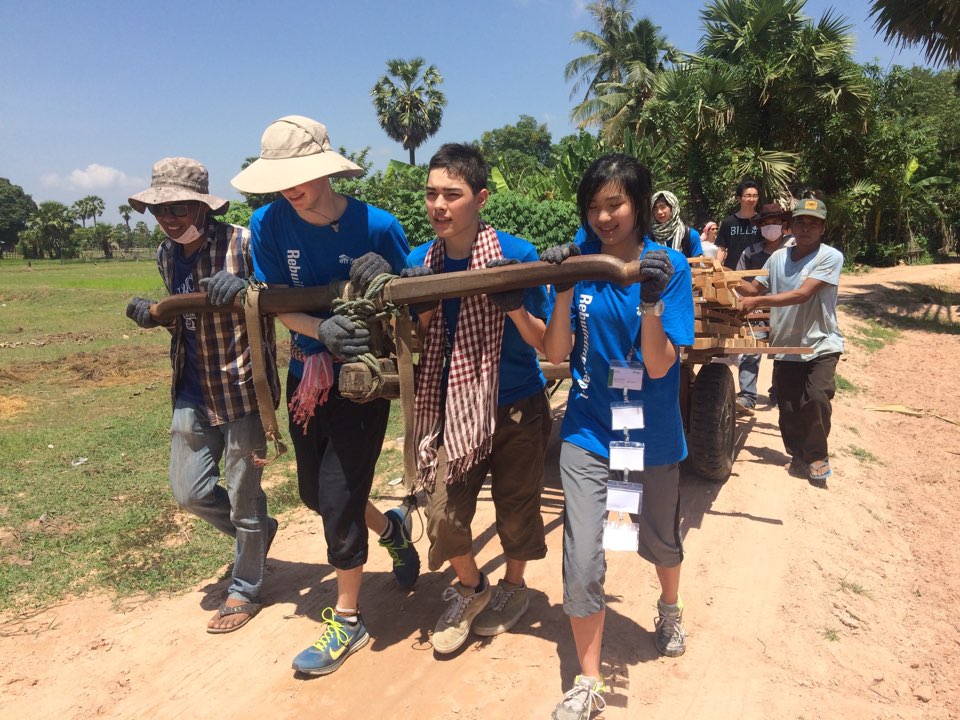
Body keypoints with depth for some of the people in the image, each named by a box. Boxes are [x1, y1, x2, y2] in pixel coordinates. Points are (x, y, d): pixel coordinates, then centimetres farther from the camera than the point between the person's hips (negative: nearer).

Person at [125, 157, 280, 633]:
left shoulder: (243, 244, -15)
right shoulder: (167, 254, 5)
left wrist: (245, 289, -32)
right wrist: (154, 315, -6)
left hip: (244, 386, -6)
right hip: (193, 391, 6)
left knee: (244, 496, 6)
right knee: (190, 492, 11)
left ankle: (245, 589, 29)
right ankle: (257, 531, 40)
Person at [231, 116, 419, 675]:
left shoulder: (377, 226, -16)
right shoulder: (270, 224, -8)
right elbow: (278, 304, -8)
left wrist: (386, 283, -28)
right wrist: (322, 329, -27)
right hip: (307, 373, 5)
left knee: (339, 499, -3)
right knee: (314, 493, 17)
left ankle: (348, 621, 20)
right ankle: (392, 528, 47)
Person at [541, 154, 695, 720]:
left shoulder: (669, 266, -11)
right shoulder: (579, 259, -5)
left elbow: (659, 365, -17)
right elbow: (555, 353, -8)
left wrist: (651, 300, -31)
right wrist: (565, 292, -21)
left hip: (653, 434, 0)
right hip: (589, 432, 1)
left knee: (660, 540, 22)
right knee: (582, 562, -5)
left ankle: (671, 608, 56)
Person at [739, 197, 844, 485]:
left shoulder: (830, 257, -11)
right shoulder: (778, 257, 6)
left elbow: (802, 294, -23)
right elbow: (755, 288, 12)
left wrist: (758, 301, -30)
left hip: (821, 345, -4)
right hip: (785, 346, 4)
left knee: (817, 399, -18)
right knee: (789, 408, 6)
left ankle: (817, 456, 6)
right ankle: (799, 455, 28)